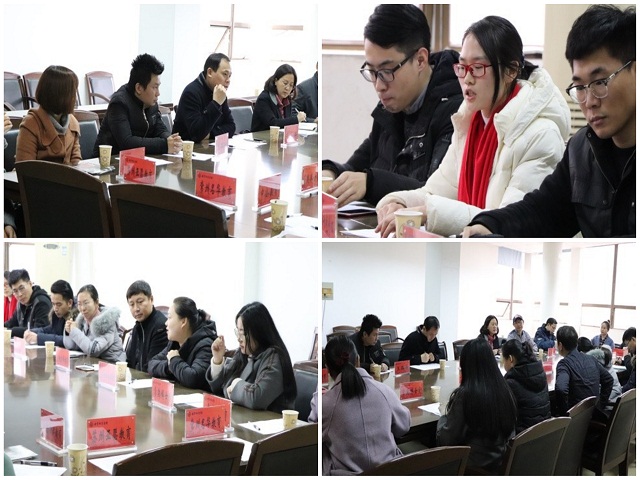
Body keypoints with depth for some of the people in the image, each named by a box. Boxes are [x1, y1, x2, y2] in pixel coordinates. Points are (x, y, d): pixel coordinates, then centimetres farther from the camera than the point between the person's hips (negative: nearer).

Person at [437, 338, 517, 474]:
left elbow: (445, 440, -13)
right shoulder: (504, 390, -3)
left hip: (473, 466, -6)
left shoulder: (464, 394, -20)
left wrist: (445, 417, 7)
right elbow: (509, 432, 11)